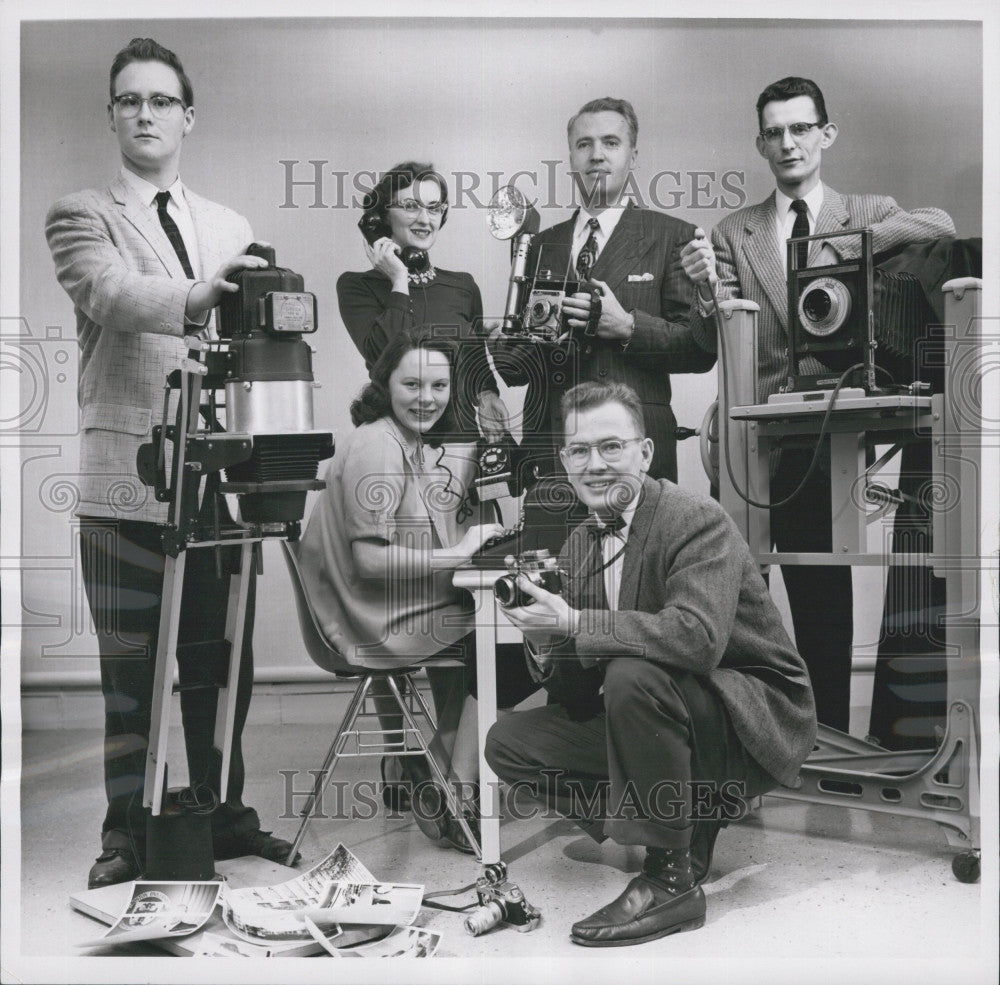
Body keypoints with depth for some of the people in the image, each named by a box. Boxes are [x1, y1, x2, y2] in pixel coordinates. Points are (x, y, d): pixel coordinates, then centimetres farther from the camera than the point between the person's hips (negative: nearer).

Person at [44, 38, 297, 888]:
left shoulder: (232, 229, 18)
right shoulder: (81, 216, 4)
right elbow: (111, 293, -17)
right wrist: (191, 300, -37)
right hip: (129, 475, -4)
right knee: (131, 665, 2)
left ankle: (223, 815, 22)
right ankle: (129, 831, 13)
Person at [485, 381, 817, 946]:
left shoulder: (698, 521, -18)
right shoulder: (579, 547, 4)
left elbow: (698, 636, -38)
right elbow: (578, 700, 5)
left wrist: (574, 623, -31)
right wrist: (547, 647, -17)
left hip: (755, 723, -8)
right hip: (651, 714, 8)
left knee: (633, 675, -35)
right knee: (510, 743, 0)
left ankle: (673, 878, -17)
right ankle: (688, 826, 5)